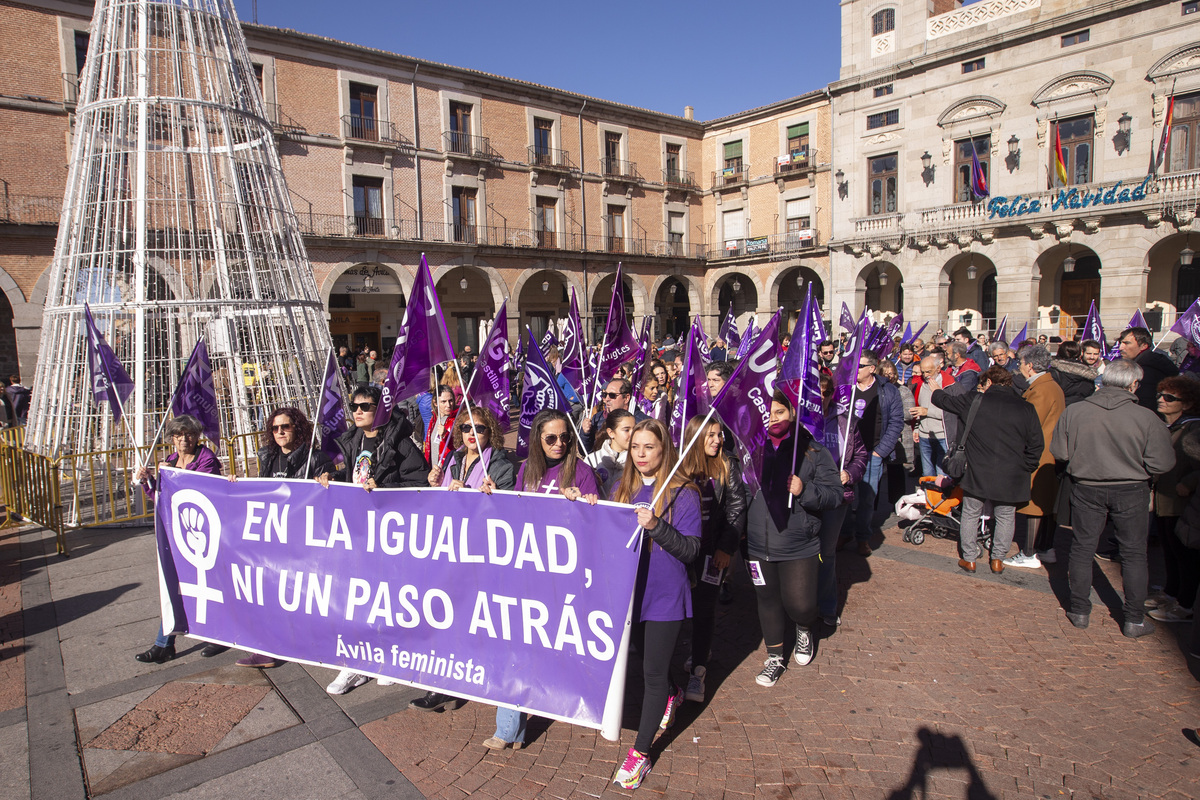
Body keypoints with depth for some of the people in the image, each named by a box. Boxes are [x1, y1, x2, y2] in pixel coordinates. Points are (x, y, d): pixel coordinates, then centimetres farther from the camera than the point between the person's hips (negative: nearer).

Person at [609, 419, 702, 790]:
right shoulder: (623, 489, 5)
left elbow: (691, 549, -16)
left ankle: (640, 751, 17)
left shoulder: (682, 492, -11)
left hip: (665, 594, -5)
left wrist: (656, 526, -29)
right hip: (629, 589, 6)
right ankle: (671, 695, 53)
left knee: (653, 672, 2)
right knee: (647, 659, 22)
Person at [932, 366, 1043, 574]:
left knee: (971, 515, 14)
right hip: (1011, 477, 1)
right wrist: (1025, 469, 11)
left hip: (978, 474, -1)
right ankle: (998, 559, 24)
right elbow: (1036, 445, 1)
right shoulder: (1026, 408, -1)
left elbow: (943, 400, 9)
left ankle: (969, 558, 22)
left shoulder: (974, 401, -6)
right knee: (1004, 517, 18)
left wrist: (936, 390, 31)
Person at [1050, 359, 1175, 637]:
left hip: (1086, 489, 1)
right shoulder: (1147, 418, -16)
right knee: (1134, 554, 14)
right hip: (1131, 491, -1)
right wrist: (1132, 464, 8)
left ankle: (1079, 611, 24)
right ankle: (1135, 619, 22)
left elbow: (1059, 451, -4)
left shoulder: (1073, 412, -12)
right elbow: (1162, 463, -12)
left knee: (1082, 549, 15)